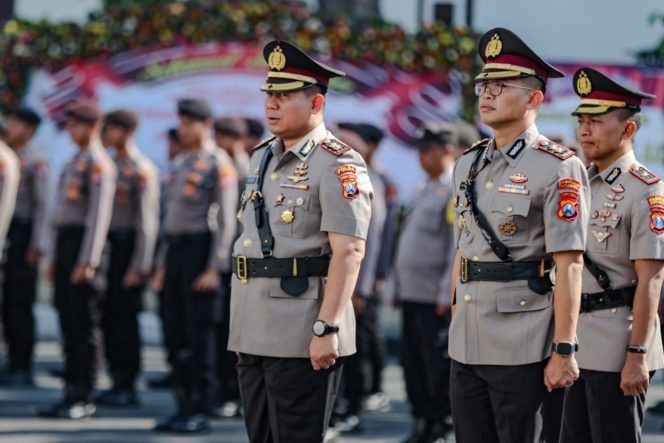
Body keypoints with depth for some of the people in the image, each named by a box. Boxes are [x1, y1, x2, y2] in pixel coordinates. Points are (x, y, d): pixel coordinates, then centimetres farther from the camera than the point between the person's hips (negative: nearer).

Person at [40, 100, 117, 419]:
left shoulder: (98, 164, -10)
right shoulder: (74, 162, 19)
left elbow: (100, 215, -17)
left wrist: (87, 261, -22)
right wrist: (54, 258, 20)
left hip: (83, 244, -9)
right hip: (64, 241, 9)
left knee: (84, 323, -6)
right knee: (68, 319, 9)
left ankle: (85, 398, -3)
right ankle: (71, 393, 14)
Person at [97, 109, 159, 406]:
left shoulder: (142, 170, -9)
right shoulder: (109, 165, 14)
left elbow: (148, 221, -12)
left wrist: (139, 267, -15)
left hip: (129, 246, -7)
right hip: (108, 246, 7)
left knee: (125, 317, -5)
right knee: (108, 317, 7)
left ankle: (128, 387, 1)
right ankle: (117, 381, 15)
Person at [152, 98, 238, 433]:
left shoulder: (218, 164, -8)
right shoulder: (180, 163, 17)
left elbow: (226, 220, -12)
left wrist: (215, 268, -19)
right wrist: (162, 264, 17)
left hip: (201, 251, -8)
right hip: (175, 251, 8)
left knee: (199, 333, -6)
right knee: (176, 333, 8)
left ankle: (199, 412, -2)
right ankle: (184, 406, 13)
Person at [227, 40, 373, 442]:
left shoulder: (339, 166, -11)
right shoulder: (262, 158, 16)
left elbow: (349, 251, -18)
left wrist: (327, 328, -23)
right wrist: (241, 326, 18)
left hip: (302, 339, -8)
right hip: (253, 334, 8)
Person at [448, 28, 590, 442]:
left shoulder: (559, 168, -9)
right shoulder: (469, 164, 13)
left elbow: (569, 266, -13)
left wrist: (563, 351, -17)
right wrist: (454, 324, 17)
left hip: (521, 351, -7)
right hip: (465, 347, 7)